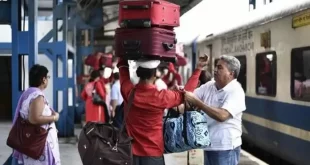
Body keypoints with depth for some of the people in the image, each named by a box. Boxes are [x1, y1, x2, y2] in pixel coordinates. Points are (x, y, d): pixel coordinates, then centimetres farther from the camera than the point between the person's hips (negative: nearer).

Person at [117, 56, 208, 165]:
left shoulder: (129, 92, -9)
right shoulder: (161, 97, -14)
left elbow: (122, 66, 9)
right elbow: (185, 93, 6)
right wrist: (198, 70, 14)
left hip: (132, 153, 2)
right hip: (153, 154, -2)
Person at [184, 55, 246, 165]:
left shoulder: (236, 91, -15)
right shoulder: (209, 86, 5)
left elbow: (221, 115, -27)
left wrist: (197, 102, -26)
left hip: (226, 148, -6)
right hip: (209, 145, 6)